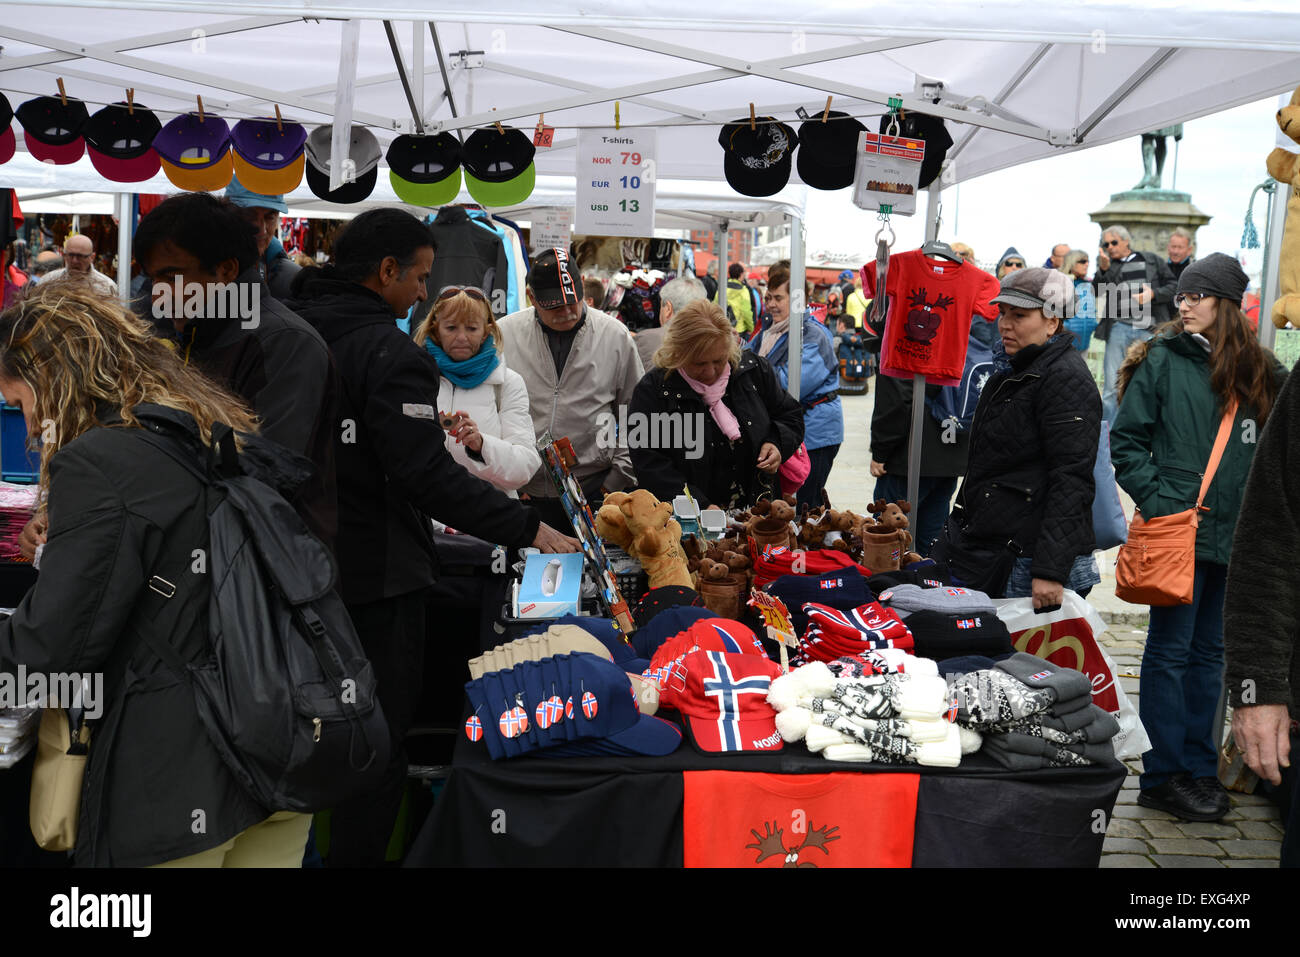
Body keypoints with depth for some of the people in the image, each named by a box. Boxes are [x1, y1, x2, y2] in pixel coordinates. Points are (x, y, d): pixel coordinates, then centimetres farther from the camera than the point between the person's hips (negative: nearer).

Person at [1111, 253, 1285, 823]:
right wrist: (1157, 501, -13)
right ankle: (1163, 776, 7)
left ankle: (1198, 767, 22)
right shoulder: (1163, 361, -1)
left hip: (1235, 535, 5)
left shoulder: (1261, 374, 10)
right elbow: (1126, 442, -3)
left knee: (1210, 652, 12)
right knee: (1171, 651, -1)